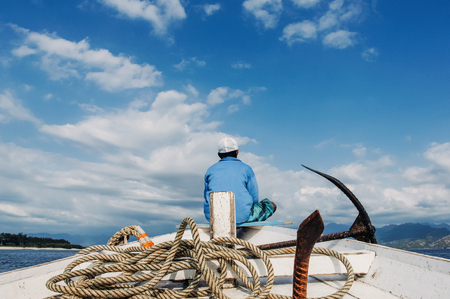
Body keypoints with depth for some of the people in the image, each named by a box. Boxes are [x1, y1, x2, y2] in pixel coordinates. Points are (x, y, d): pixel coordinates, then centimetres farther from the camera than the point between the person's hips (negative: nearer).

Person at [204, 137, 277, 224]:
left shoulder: (210, 170, 9)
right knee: (271, 205, 20)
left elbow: (207, 197, 15)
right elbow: (254, 198, 4)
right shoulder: (246, 168, 2)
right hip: (241, 215, -4)